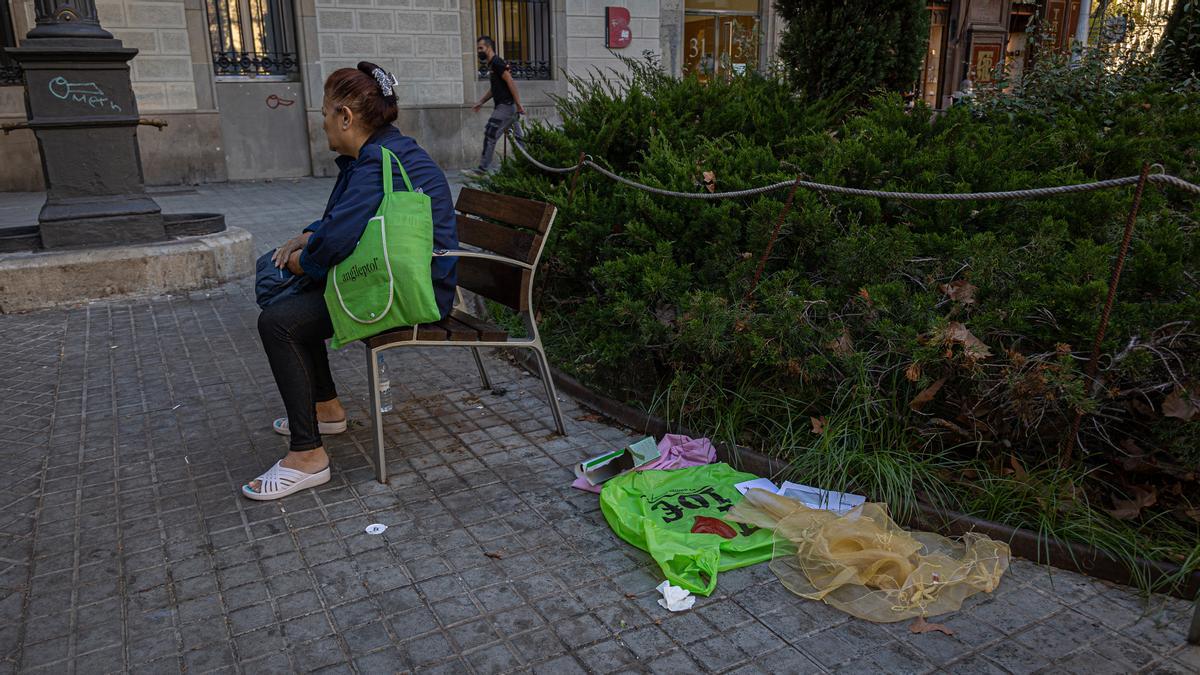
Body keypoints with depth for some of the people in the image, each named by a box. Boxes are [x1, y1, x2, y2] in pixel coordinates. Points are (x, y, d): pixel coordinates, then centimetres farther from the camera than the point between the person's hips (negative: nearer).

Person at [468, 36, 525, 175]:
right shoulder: (492, 64, 19)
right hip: (509, 107, 10)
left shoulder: (497, 63, -13)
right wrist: (481, 102, 25)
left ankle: (482, 170, -4)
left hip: (505, 106, -10)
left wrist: (518, 104, -23)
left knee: (490, 136, -8)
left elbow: (511, 83, -19)